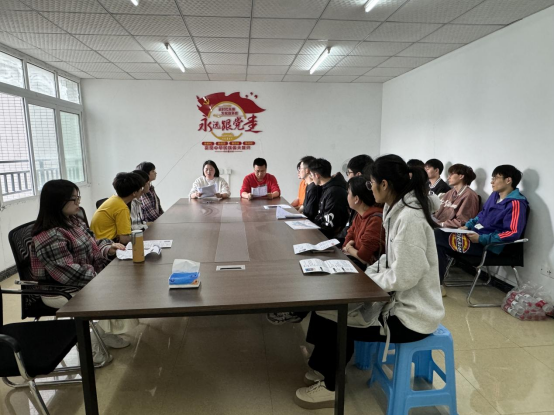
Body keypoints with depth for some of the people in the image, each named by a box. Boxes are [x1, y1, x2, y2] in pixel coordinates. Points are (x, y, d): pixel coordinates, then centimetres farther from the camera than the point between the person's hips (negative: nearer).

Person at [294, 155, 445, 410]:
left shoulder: (409, 218, -27)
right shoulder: (399, 210, 5)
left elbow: (404, 277, -29)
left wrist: (366, 280, -14)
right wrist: (366, 274, 1)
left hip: (411, 315, -9)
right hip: (400, 301, 9)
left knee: (338, 322, -3)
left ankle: (331, 387, 22)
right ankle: (324, 368, 27)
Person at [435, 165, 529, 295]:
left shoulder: (516, 203, -15)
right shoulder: (495, 195, 12)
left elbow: (513, 233, -23)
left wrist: (482, 239, -24)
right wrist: (468, 225, 8)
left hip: (489, 245, -9)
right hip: (476, 235, 9)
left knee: (437, 238, -19)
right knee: (437, 234, -5)